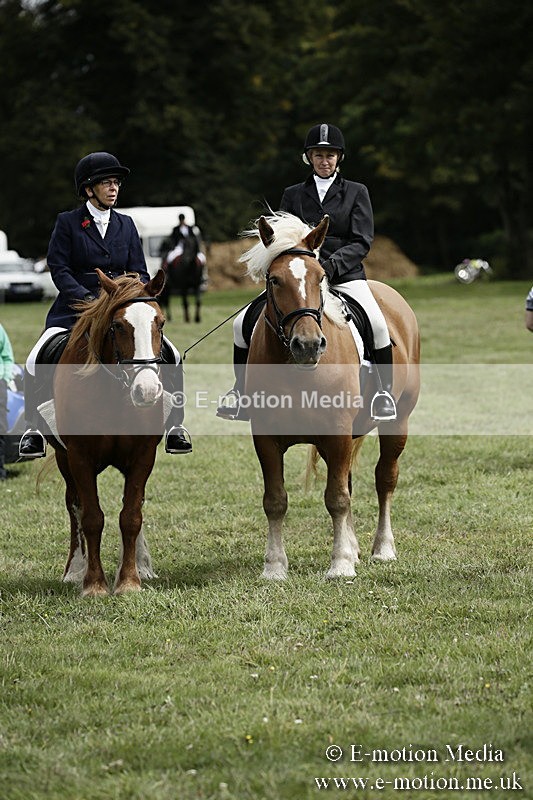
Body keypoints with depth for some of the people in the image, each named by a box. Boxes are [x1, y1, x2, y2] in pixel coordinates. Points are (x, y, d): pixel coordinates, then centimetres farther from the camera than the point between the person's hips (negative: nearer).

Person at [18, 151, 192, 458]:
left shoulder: (126, 225, 14)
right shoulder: (68, 223, 3)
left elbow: (139, 271, 12)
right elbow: (59, 268, -4)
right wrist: (87, 298, -18)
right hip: (75, 310, -3)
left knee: (171, 356, -14)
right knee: (36, 362, -23)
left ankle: (175, 427, -2)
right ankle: (34, 429, -6)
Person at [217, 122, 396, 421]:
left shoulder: (356, 192, 8)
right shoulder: (293, 195, 14)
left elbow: (362, 241, -1)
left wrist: (335, 262, -19)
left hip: (345, 275, -2)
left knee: (377, 324, -31)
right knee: (243, 323, -11)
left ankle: (384, 390, -14)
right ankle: (241, 388, 7)